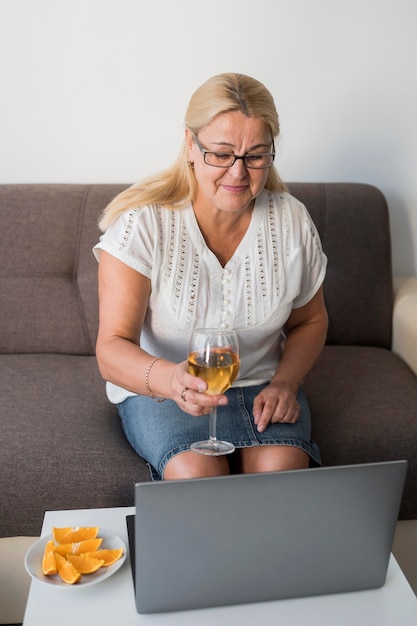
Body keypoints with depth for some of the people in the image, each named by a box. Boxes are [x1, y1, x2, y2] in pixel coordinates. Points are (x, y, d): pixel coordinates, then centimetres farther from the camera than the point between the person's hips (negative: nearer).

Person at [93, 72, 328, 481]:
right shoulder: (142, 222, -17)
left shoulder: (292, 221, -6)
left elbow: (310, 321, 10)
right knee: (199, 472, -31)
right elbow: (112, 349, -22)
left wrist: (285, 382, -8)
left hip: (260, 382, 3)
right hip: (157, 387, -2)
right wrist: (167, 377, -44)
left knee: (282, 467, -26)